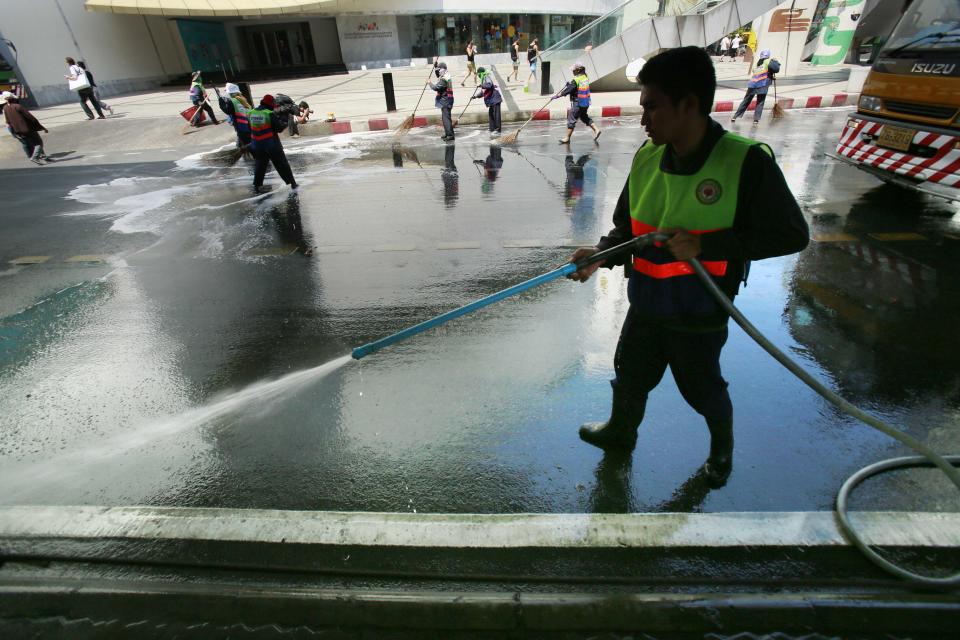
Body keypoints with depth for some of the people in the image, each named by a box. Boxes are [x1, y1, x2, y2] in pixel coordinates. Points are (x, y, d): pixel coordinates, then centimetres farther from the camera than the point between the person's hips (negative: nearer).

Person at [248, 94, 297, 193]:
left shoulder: (251, 113, 1)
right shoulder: (270, 114, -14)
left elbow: (250, 127, 12)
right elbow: (279, 128, -11)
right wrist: (279, 119, 8)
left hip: (257, 146, 4)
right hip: (272, 145, -4)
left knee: (259, 165, 17)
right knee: (282, 164, 7)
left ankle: (257, 185, 19)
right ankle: (292, 183, 13)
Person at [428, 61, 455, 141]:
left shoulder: (444, 79, -18)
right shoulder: (446, 76, 13)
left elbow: (436, 88, -24)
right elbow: (438, 75, 32)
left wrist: (430, 83, -7)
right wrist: (435, 66, 21)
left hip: (445, 100, -11)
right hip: (445, 99, 11)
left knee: (446, 117, -13)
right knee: (445, 117, 17)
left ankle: (450, 135, -17)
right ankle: (447, 133, 24)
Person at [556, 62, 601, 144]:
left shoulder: (575, 80, -19)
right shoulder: (585, 77, 5)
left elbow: (568, 90, -19)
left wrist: (557, 95, -13)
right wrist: (569, 84, 18)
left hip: (577, 104, -8)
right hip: (586, 103, 8)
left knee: (571, 120, 1)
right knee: (585, 117, 24)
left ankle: (567, 138, 8)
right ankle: (596, 130, 19)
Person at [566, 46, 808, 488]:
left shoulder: (746, 161, -20)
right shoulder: (647, 157, -5)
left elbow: (792, 235, -15)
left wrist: (704, 244, -25)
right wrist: (601, 255, -16)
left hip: (699, 312, -4)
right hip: (646, 303, 5)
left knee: (703, 389, 18)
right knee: (629, 376, 22)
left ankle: (722, 446, 51)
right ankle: (620, 432, 52)